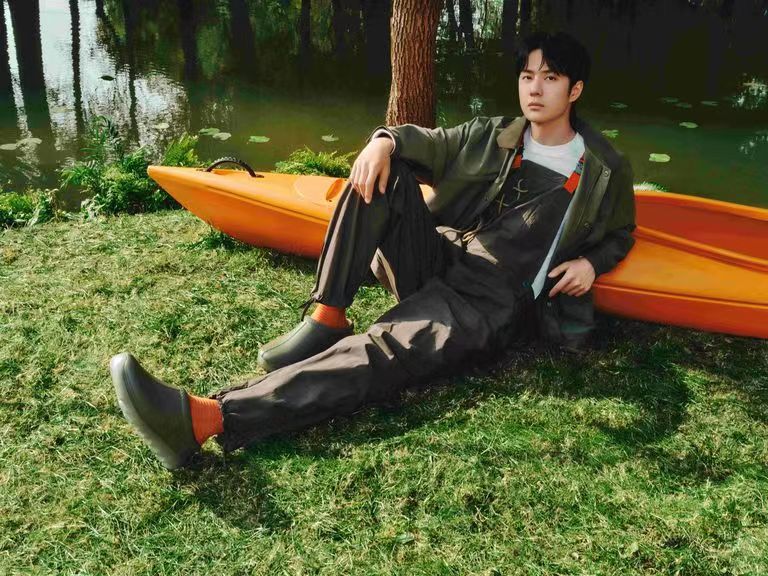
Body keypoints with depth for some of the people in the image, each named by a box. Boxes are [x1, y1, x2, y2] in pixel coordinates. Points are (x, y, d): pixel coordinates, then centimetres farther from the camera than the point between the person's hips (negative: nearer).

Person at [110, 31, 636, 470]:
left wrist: (590, 263, -2)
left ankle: (209, 418, -50)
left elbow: (620, 234, 21)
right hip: (434, 261, 5)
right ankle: (328, 318, -21)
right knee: (386, 170, -17)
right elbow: (421, 140, 14)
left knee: (381, 353, -33)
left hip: (486, 306, -5)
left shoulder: (606, 171, 6)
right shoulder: (490, 138, 14)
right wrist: (385, 139, -11)